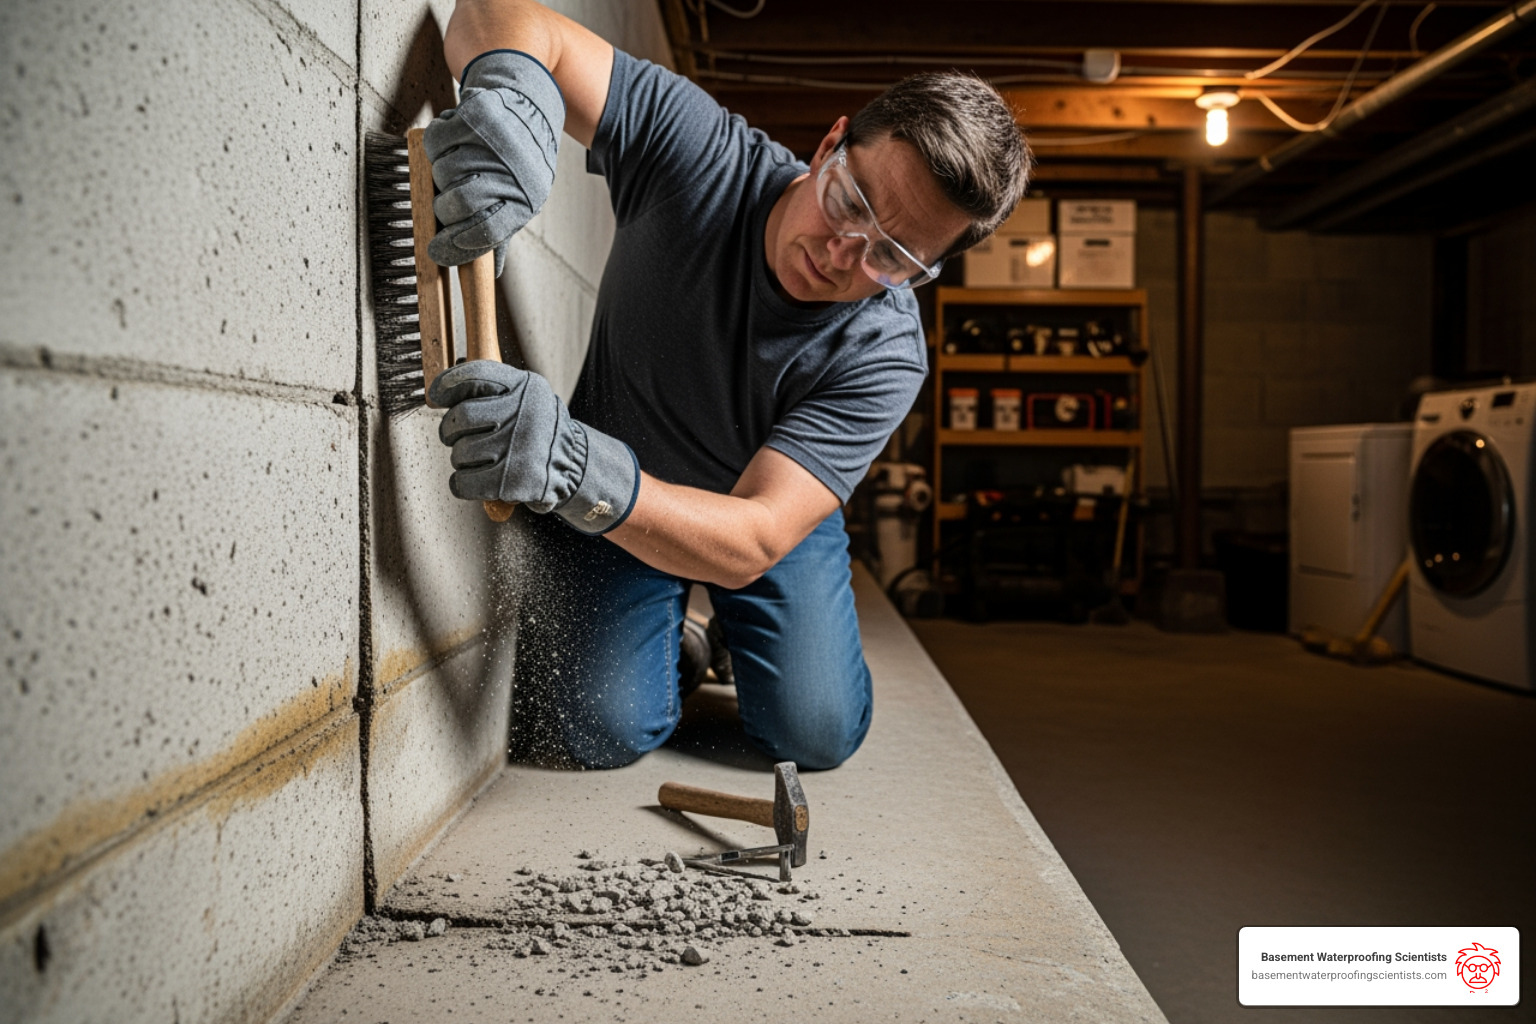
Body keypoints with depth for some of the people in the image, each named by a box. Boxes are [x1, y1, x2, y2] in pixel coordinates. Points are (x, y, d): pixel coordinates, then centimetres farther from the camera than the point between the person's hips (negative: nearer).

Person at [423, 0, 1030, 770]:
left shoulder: (881, 356, -30)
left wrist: (581, 469, -58)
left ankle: (724, 631, 22)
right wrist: (508, 95, -54)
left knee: (816, 732, -12)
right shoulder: (700, 149, -28)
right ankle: (669, 629, 20)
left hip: (769, 511, 1)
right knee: (608, 731, -16)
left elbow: (751, 544, -39)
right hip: (603, 502, 0)